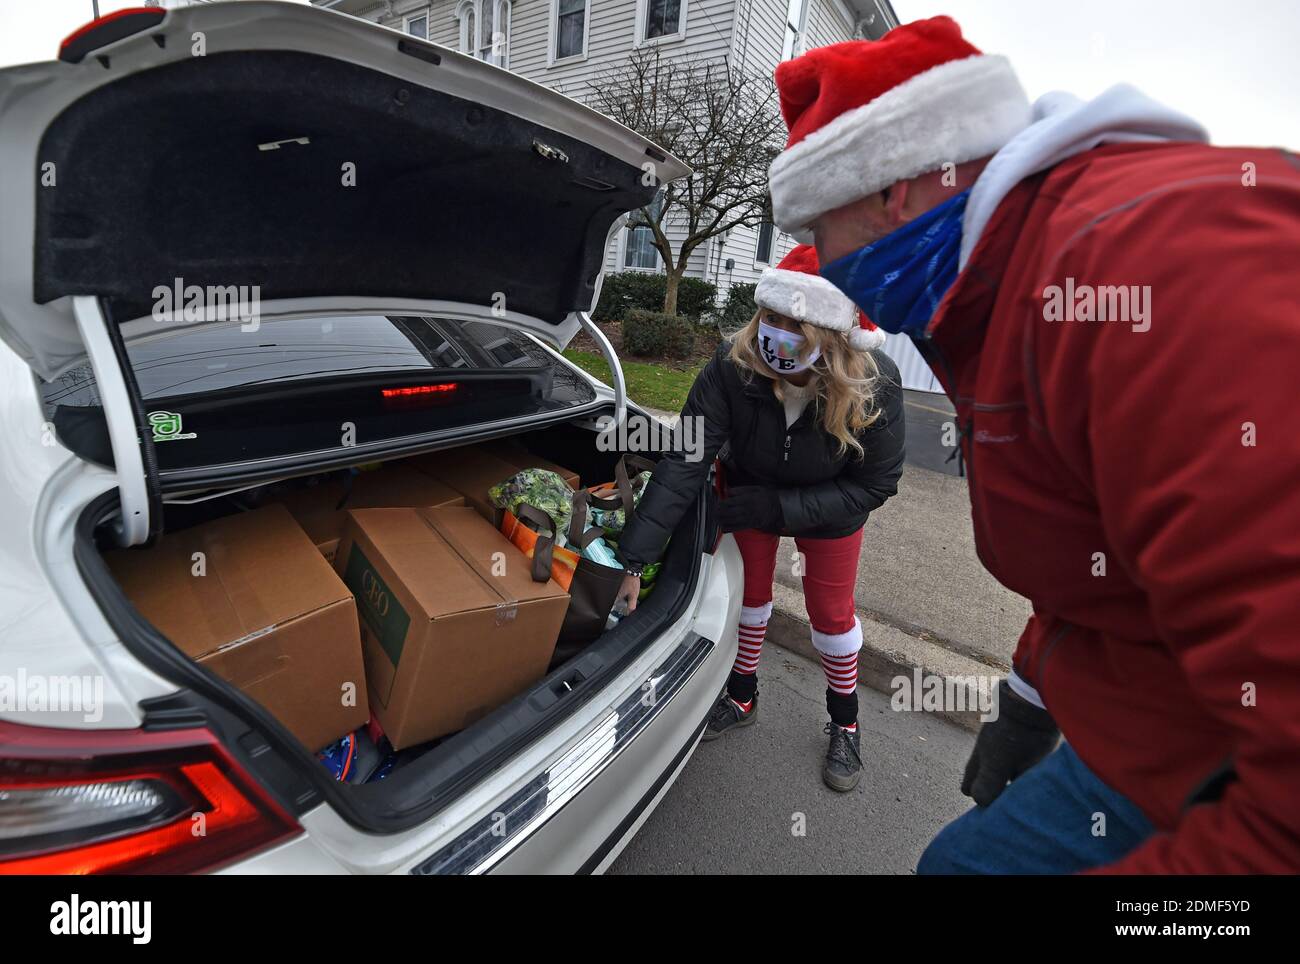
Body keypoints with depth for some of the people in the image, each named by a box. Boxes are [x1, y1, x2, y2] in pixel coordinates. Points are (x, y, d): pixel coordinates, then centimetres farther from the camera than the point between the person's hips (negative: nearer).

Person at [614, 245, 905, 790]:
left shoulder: (874, 387, -35)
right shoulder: (732, 367, -35)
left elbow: (875, 484, -23)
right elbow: (683, 462, -36)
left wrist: (777, 506, -31)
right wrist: (633, 559, -41)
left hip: (829, 506, -1)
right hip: (750, 494, 1)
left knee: (831, 612, 8)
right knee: (748, 594, 13)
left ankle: (844, 723, 35)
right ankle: (742, 697, 39)